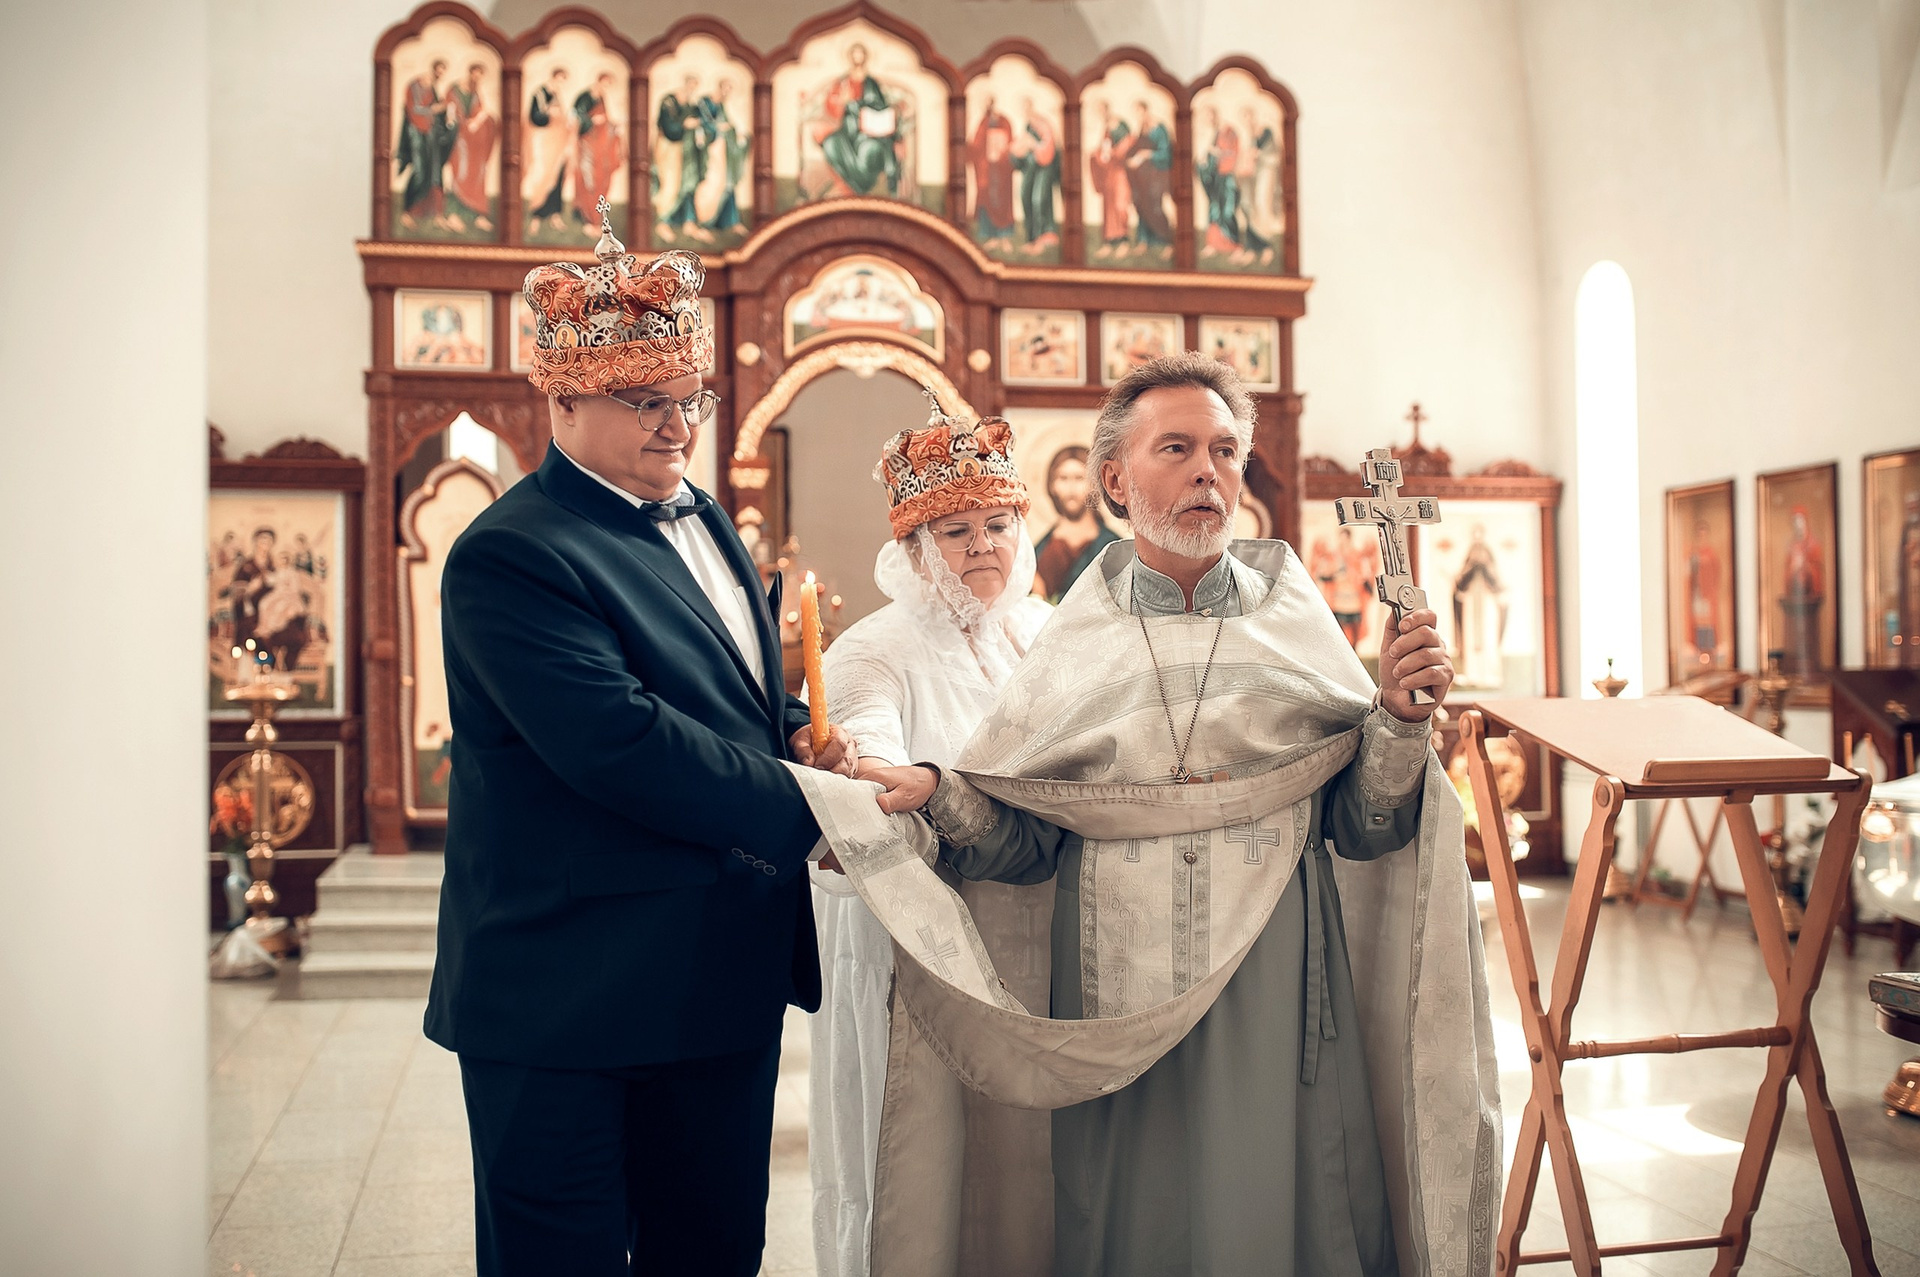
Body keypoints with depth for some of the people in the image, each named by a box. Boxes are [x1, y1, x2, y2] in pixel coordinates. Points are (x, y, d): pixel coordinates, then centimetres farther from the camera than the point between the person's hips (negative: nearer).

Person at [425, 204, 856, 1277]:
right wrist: (809, 807, -21)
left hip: (726, 975, 8)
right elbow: (618, 743, -26)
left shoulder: (703, 522, 12)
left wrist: (805, 739, -3)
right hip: (572, 991, -8)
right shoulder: (511, 555, -16)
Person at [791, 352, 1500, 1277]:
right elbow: (1027, 844, 2)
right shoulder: (1073, 644, 3)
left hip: (1276, 999, 0)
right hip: (1121, 1013, 0)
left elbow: (1366, 832, 1)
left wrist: (1400, 718, -14)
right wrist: (940, 799, -15)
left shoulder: (1296, 623, 3)